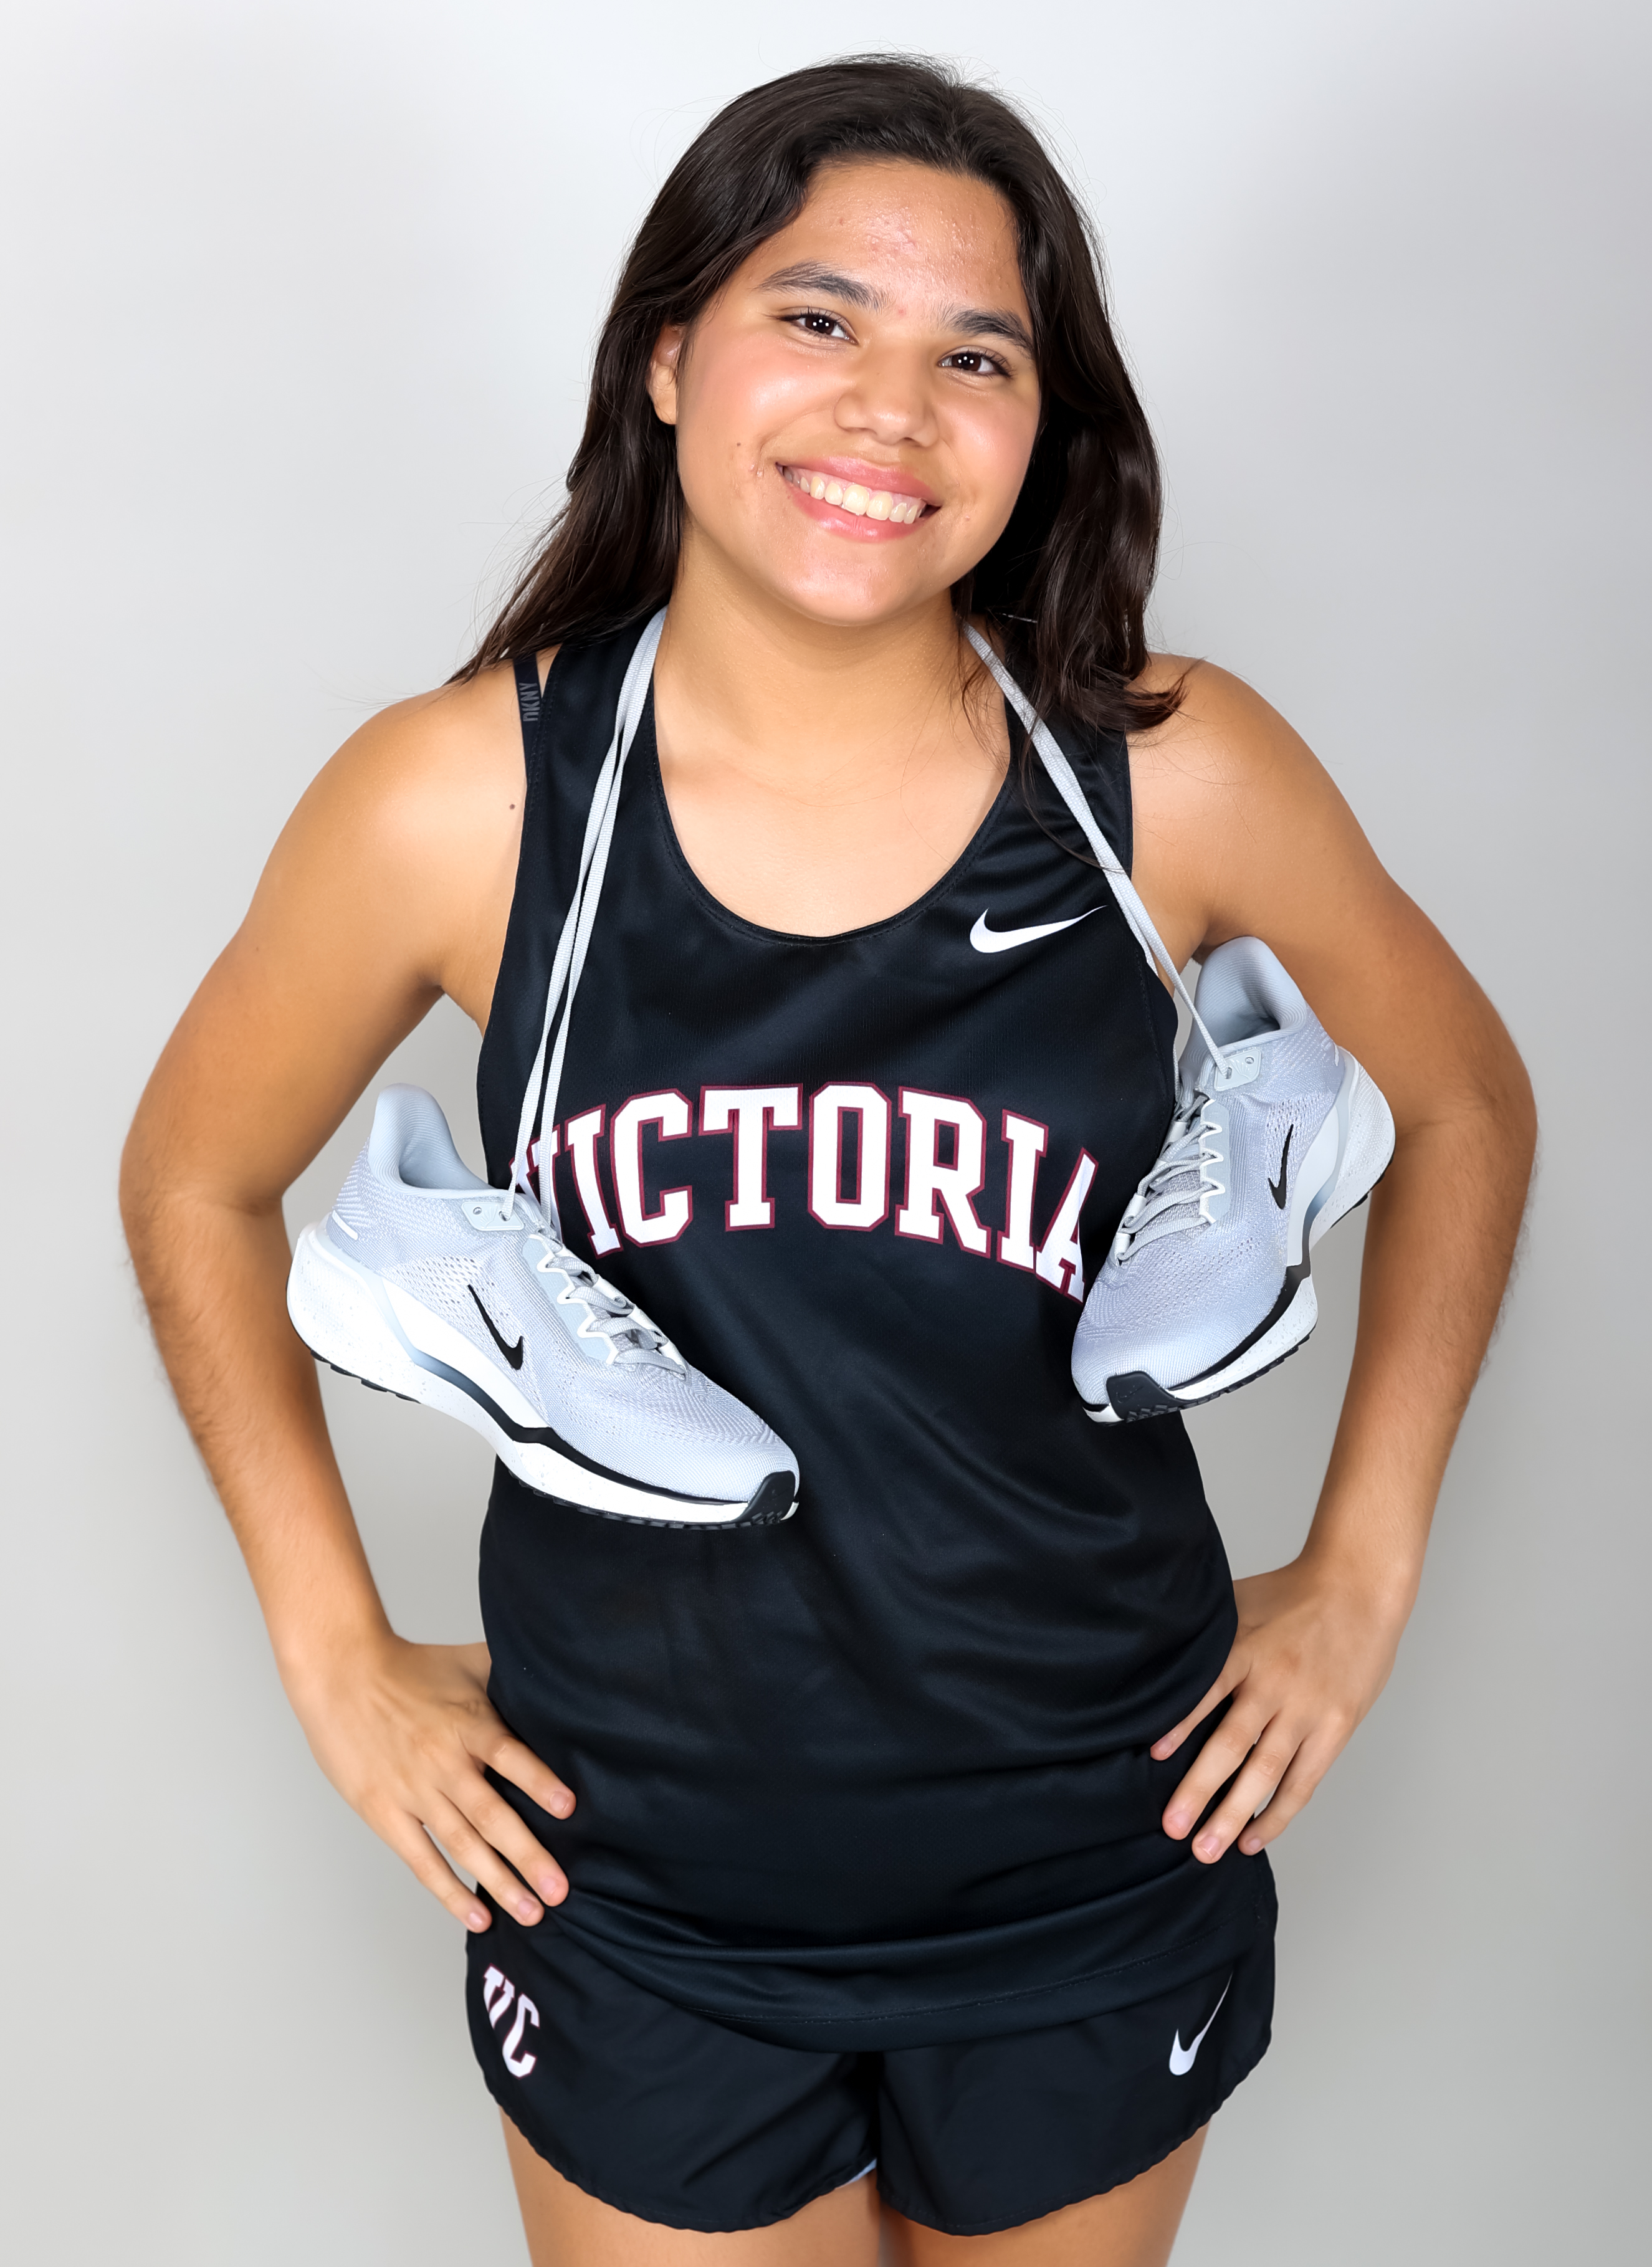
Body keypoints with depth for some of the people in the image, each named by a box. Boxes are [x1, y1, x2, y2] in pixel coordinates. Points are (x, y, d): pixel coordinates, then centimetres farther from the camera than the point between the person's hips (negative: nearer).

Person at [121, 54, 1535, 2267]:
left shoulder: (1175, 780, -12)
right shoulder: (460, 801, -14)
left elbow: (1462, 1101, 5)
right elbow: (196, 1178, 3)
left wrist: (1364, 1570, 3)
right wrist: (335, 1649, 1)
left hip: (1096, 1890, 1)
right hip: (638, 1900, -1)